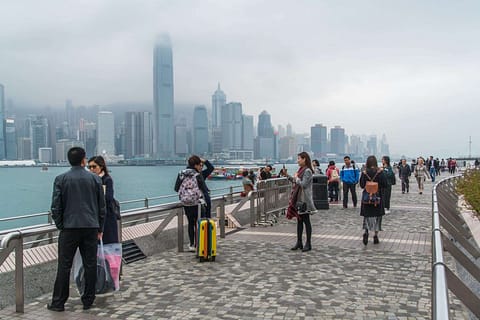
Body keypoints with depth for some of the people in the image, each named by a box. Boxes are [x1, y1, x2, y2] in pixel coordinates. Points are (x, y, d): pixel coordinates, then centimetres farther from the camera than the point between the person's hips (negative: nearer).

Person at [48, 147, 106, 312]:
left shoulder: (61, 179, -1)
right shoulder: (95, 179, 3)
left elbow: (56, 206, -3)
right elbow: (102, 206, 6)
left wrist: (60, 225, 10)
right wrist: (100, 228, 14)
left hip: (69, 227, -1)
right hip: (91, 228, 1)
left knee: (64, 266, 6)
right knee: (90, 265, 8)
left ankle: (58, 302, 13)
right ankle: (88, 301, 15)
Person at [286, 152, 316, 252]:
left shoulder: (307, 171, -14)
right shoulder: (301, 170, 13)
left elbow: (303, 184, -22)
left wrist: (296, 178, -9)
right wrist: (292, 178, 5)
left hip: (305, 200, -9)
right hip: (298, 199, 9)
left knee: (306, 221, 0)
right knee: (299, 220, 12)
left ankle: (308, 244, 9)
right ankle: (299, 242, 20)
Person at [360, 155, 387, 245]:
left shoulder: (364, 173, -7)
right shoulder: (380, 172, -9)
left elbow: (362, 185, -2)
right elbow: (384, 184, -5)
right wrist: (382, 172, 5)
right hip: (377, 197, 0)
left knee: (367, 216, 11)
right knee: (377, 216, 11)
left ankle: (366, 231, -14)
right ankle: (376, 236, 13)